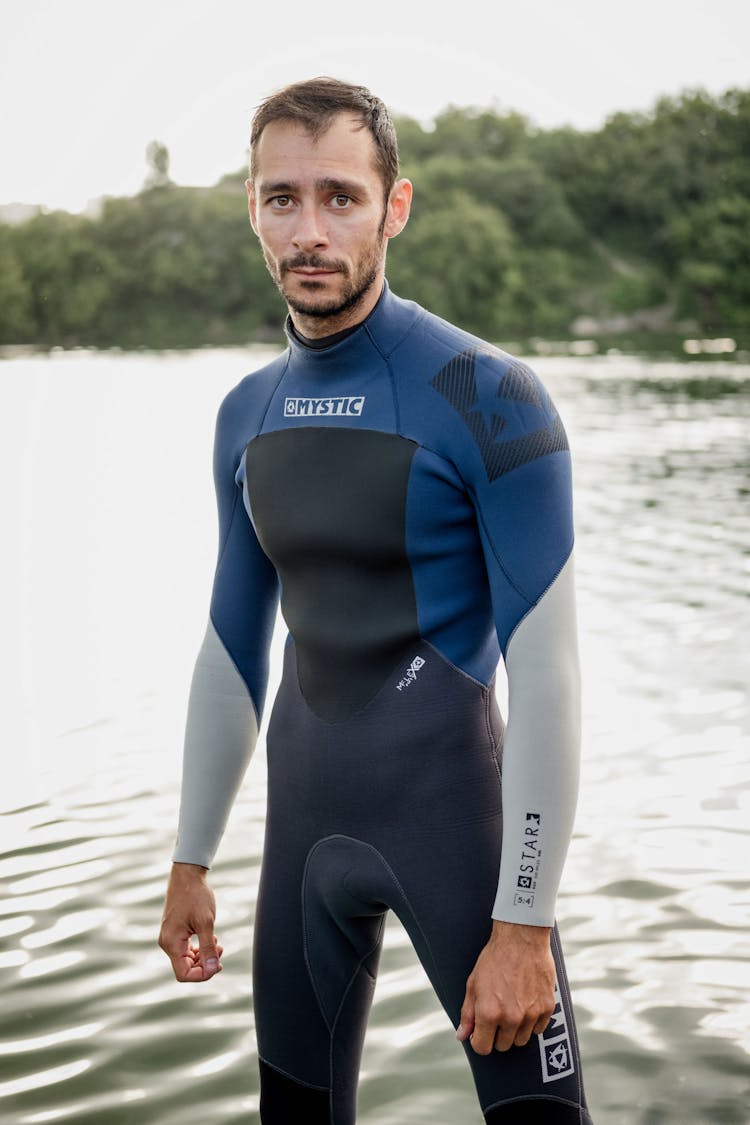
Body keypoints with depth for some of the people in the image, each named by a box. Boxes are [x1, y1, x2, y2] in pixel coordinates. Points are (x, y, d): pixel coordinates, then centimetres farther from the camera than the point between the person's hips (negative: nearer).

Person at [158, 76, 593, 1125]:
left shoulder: (489, 398, -14)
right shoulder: (250, 414, 5)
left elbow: (546, 673, -16)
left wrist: (524, 923, -18)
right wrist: (190, 863, 14)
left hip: (451, 803, -5)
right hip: (307, 813, 5)